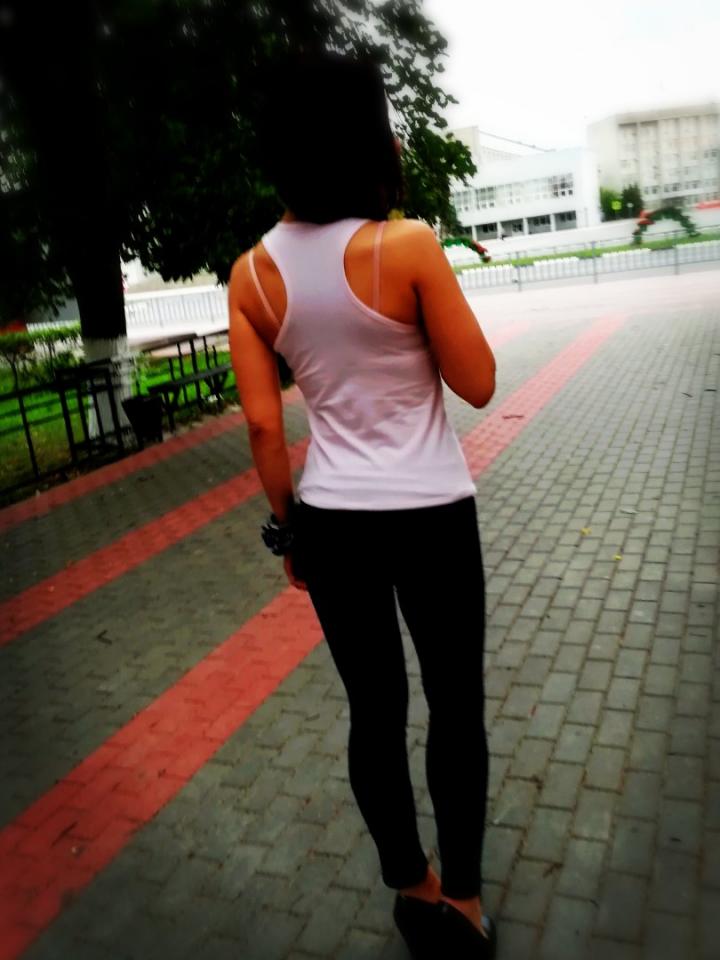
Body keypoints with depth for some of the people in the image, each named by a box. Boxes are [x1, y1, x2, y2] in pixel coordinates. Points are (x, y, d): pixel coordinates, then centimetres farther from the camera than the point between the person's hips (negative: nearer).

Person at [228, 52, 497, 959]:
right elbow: (477, 384, -8)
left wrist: (288, 528, 11)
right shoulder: (407, 245, -16)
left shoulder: (251, 273, -2)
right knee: (455, 703, 16)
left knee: (374, 708, 18)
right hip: (430, 515, -4)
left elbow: (262, 426, -1)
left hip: (330, 520, 4)